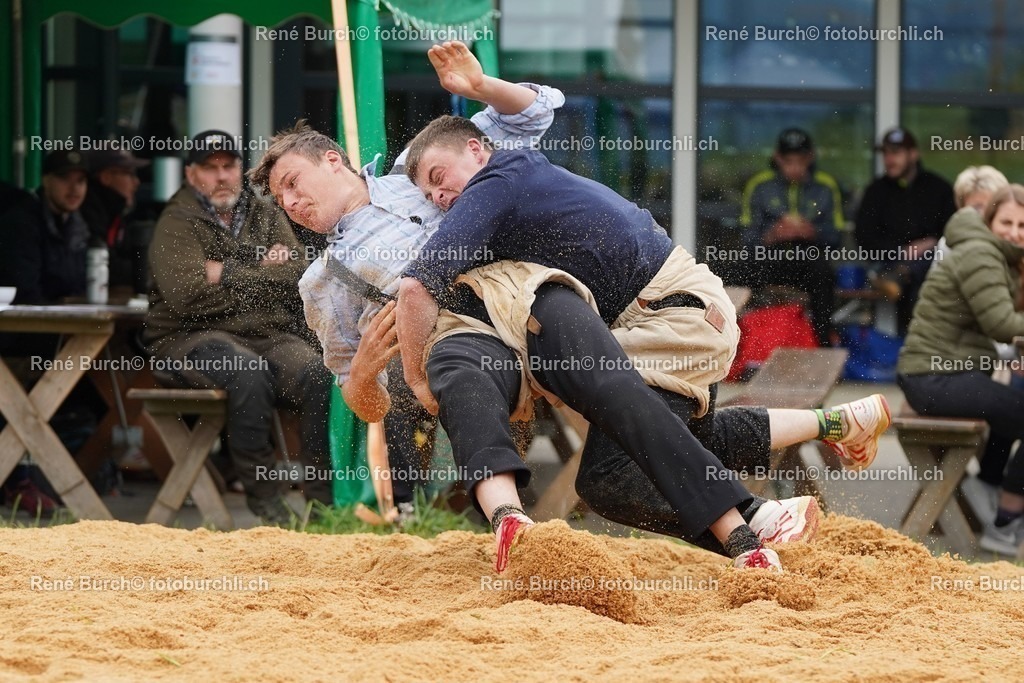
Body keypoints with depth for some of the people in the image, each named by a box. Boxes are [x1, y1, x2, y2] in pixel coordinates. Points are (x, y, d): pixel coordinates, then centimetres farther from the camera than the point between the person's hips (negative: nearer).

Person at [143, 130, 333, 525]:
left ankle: (322, 493, -23)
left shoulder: (266, 217, 18)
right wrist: (261, 273, -5)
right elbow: (188, 292, -15)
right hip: (196, 339, -4)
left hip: (271, 336, 4)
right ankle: (262, 497, -27)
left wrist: (229, 275, -6)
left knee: (319, 375, -27)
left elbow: (296, 278, 2)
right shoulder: (176, 225, 3)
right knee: (249, 375, -37)